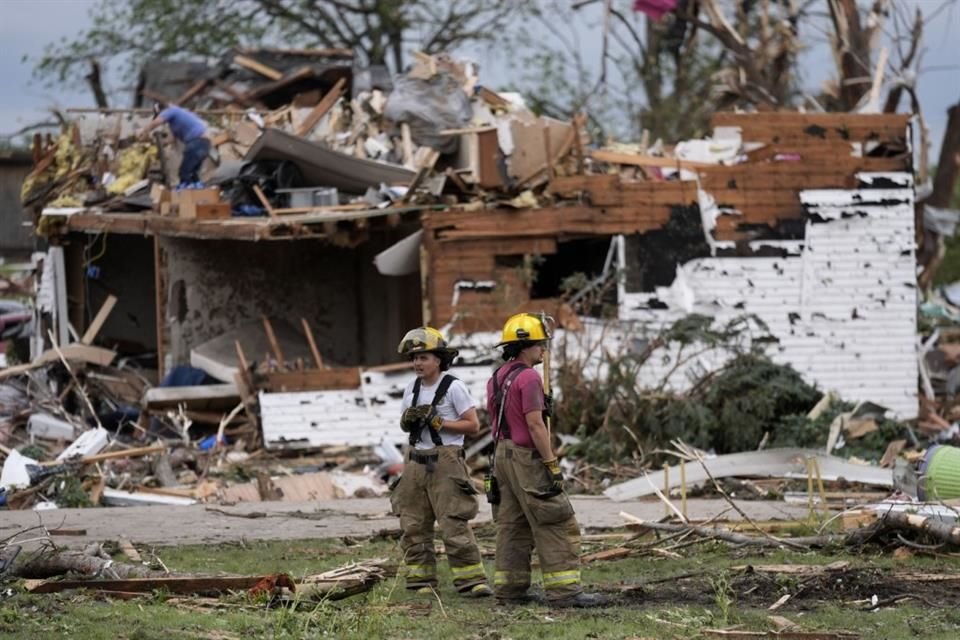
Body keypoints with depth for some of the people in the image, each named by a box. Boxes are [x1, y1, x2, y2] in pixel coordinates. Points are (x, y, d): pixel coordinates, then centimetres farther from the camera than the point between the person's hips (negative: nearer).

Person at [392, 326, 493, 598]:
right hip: (416, 461, 7)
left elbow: (473, 424, -9)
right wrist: (408, 420, -3)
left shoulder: (453, 387, -8)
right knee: (413, 525, 6)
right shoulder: (412, 389, 12)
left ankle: (471, 580, -10)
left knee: (454, 524, -11)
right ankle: (420, 580, 13)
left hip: (445, 461, -7)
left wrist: (438, 423, -16)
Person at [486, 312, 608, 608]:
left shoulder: (497, 378, 13)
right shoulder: (528, 378, -15)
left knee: (512, 525, 12)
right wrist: (552, 464, -18)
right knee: (555, 526, -8)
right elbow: (535, 424, -20)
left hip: (503, 456, 9)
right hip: (527, 458, -9)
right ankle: (564, 591, -12)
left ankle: (509, 588, 11)